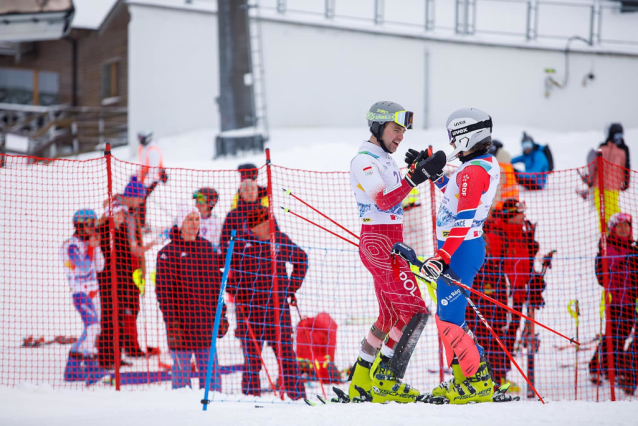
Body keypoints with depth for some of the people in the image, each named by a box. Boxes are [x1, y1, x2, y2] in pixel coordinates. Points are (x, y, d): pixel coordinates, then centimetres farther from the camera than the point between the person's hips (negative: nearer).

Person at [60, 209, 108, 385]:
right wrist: (91, 248, -16)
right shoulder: (71, 246, -10)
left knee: (92, 331, 10)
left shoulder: (88, 243, 14)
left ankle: (72, 369, 17)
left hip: (93, 292, 9)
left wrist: (97, 247, 0)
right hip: (81, 292, -9)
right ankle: (92, 368, -25)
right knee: (92, 327, -21)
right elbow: (83, 268, -18)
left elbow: (99, 267, 10)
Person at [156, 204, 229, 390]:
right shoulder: (169, 252, -4)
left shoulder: (207, 248, 11)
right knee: (181, 368, 0)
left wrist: (221, 315, 13)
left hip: (207, 320, 4)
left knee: (211, 369, 5)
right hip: (182, 322, -4)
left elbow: (217, 283, 16)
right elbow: (164, 290, -7)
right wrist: (171, 323, -13)